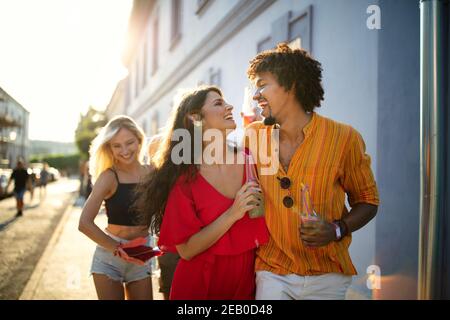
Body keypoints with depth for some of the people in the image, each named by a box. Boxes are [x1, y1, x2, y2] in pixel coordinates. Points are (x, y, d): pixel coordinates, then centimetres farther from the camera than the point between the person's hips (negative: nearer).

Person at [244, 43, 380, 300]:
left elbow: (368, 201, 0)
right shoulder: (253, 135, -3)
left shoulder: (344, 138, -11)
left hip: (327, 276, -1)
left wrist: (336, 230, -17)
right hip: (272, 271, 2)